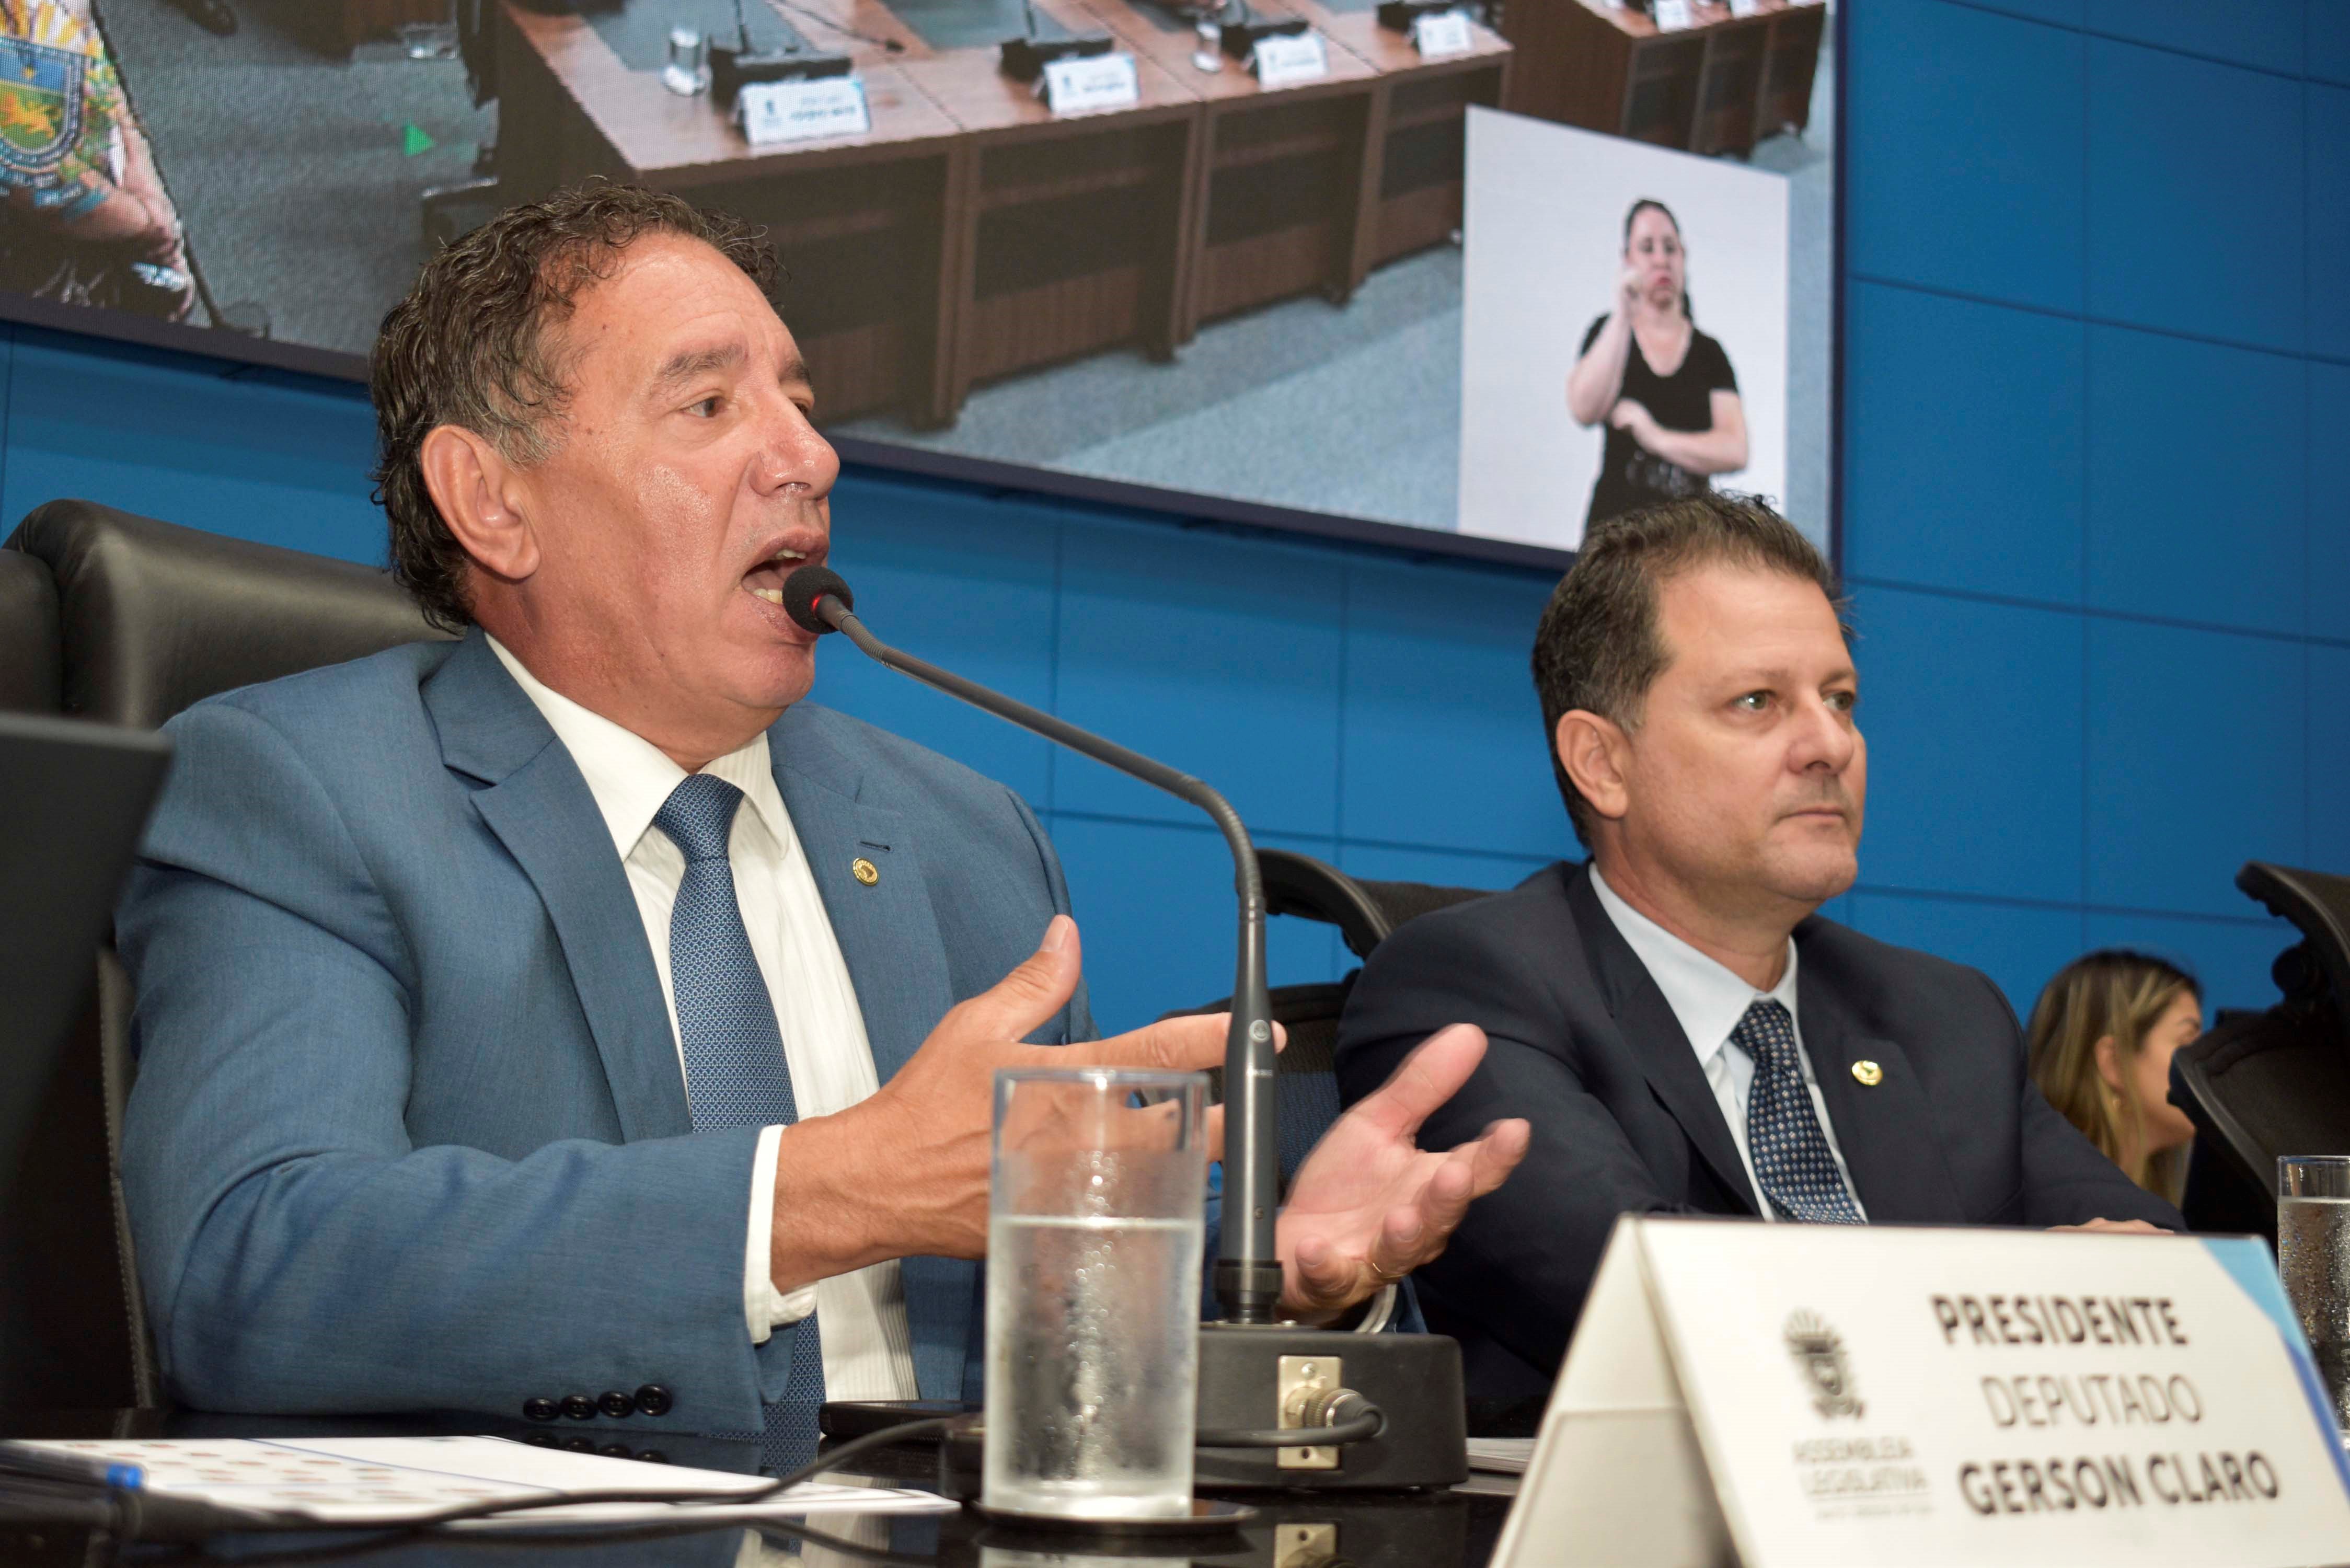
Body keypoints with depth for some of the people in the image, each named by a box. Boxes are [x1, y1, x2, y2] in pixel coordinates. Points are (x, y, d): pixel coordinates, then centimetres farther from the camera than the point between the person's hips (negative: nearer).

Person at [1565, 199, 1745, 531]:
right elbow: (1584, 411, -10)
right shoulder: (1608, 331, 10)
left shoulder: (1709, 353, 11)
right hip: (1616, 518, -1)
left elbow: (1736, 451, 0)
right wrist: (1623, 316, -12)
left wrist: (1658, 438, -10)